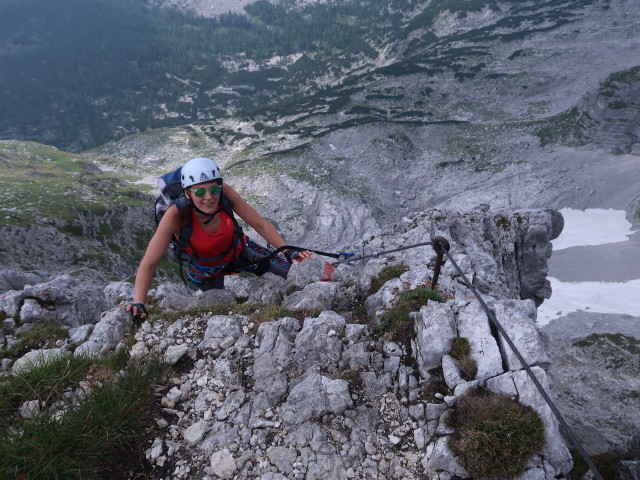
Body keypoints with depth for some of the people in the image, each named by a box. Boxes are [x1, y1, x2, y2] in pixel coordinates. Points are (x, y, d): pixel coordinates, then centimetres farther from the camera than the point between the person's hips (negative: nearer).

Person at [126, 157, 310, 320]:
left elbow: (260, 224, -23)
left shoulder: (225, 193, -31)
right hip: (205, 274, -2)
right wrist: (138, 304, -47)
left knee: (289, 270, 5)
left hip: (236, 251, 2)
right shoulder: (176, 216, -38)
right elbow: (148, 264, -36)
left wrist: (289, 253, -28)